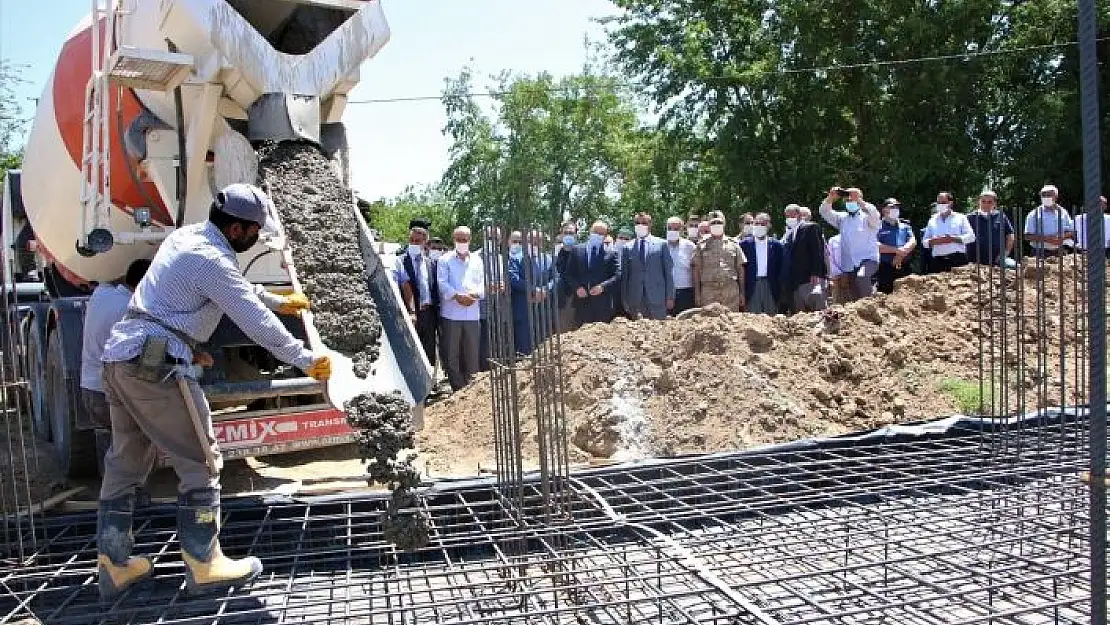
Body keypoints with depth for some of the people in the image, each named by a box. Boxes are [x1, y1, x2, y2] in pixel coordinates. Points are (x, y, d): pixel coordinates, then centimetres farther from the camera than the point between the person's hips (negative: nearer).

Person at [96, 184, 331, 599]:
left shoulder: (186, 236, 15)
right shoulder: (210, 259, -14)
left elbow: (239, 288, 30)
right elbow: (256, 320, -15)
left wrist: (279, 301, 40)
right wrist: (306, 360, -8)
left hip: (119, 355, 10)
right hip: (156, 365, -10)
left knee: (125, 462, 15)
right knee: (200, 461, 0)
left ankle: (114, 565, 23)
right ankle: (203, 565, 7)